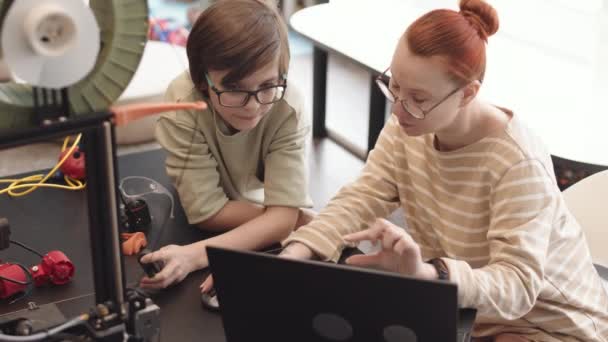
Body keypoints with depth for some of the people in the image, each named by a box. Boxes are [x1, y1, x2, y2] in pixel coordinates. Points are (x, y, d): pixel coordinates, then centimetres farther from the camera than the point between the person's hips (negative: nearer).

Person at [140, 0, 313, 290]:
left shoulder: (285, 109, -26)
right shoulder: (183, 104, -30)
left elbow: (283, 215, -29)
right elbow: (207, 212, -25)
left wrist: (196, 254, -42)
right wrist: (298, 219, -23)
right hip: (205, 228, -1)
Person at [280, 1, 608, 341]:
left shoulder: (518, 163, -30)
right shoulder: (406, 131, -9)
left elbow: (516, 284, -35)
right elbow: (358, 202, -13)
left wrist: (424, 273, -53)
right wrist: (294, 254, -32)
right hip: (459, 309, 6)